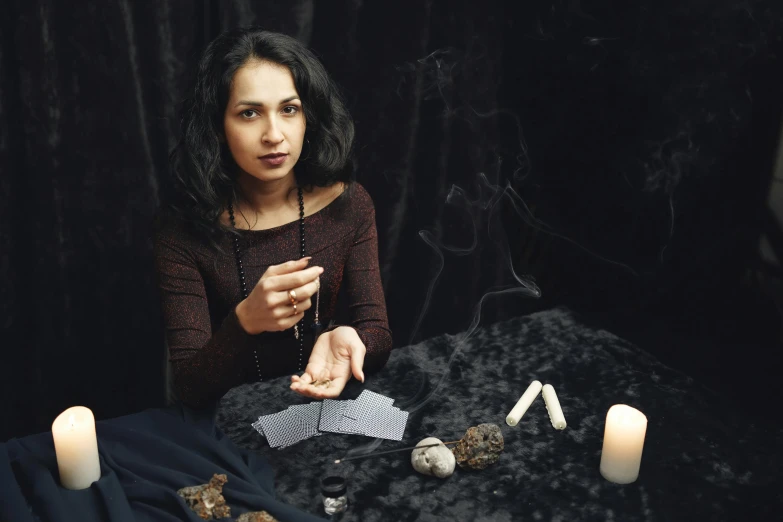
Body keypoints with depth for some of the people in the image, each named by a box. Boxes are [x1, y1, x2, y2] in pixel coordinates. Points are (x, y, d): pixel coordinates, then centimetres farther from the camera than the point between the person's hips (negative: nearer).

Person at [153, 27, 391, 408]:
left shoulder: (348, 204, -6)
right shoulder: (183, 228, -11)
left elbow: (378, 335, -6)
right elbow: (188, 387, -13)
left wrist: (344, 339, -29)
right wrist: (245, 322, -31)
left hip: (329, 408, 2)